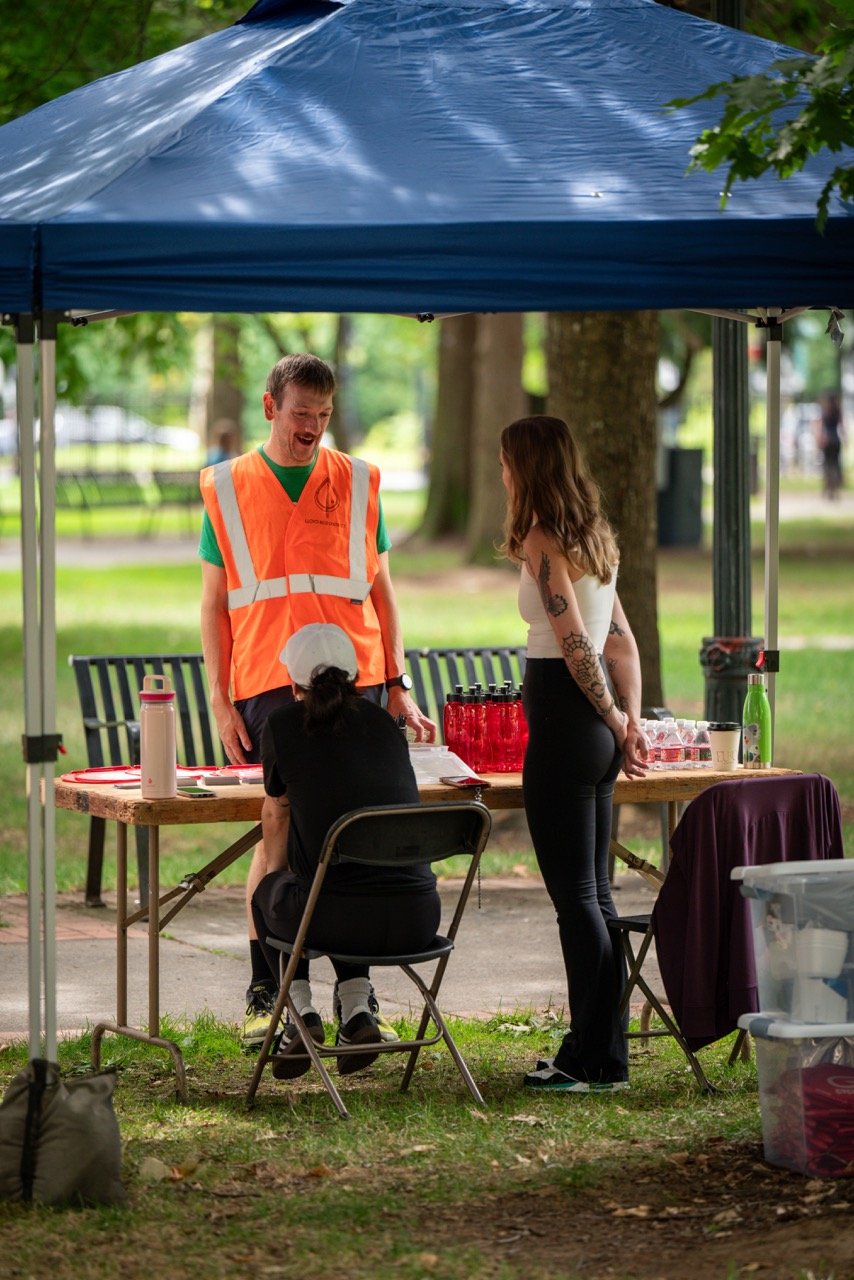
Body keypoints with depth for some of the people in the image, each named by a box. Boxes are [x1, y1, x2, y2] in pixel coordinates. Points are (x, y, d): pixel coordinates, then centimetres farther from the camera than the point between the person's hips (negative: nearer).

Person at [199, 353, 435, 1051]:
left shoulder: (358, 483, 10)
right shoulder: (227, 488, 8)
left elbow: (381, 592, 14)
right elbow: (215, 603, 9)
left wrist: (399, 686, 6)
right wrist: (220, 699, 1)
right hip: (267, 686, -1)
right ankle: (264, 996, 6)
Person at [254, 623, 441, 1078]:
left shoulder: (283, 725, 5)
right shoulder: (383, 722, 15)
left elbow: (276, 817, 21)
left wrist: (275, 871, 42)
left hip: (343, 920, -3)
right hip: (418, 919, 3)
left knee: (268, 892, 31)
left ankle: (302, 1014, 16)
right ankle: (357, 1014, 20)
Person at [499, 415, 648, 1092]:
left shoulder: (543, 541, -13)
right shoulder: (595, 537, 15)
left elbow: (575, 642, -18)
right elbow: (622, 640, 15)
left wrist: (612, 717, -6)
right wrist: (630, 720, 11)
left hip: (563, 723, -9)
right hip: (596, 730, 9)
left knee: (574, 896, -4)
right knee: (595, 892, 13)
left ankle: (595, 1061, -1)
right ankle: (601, 1051, 18)